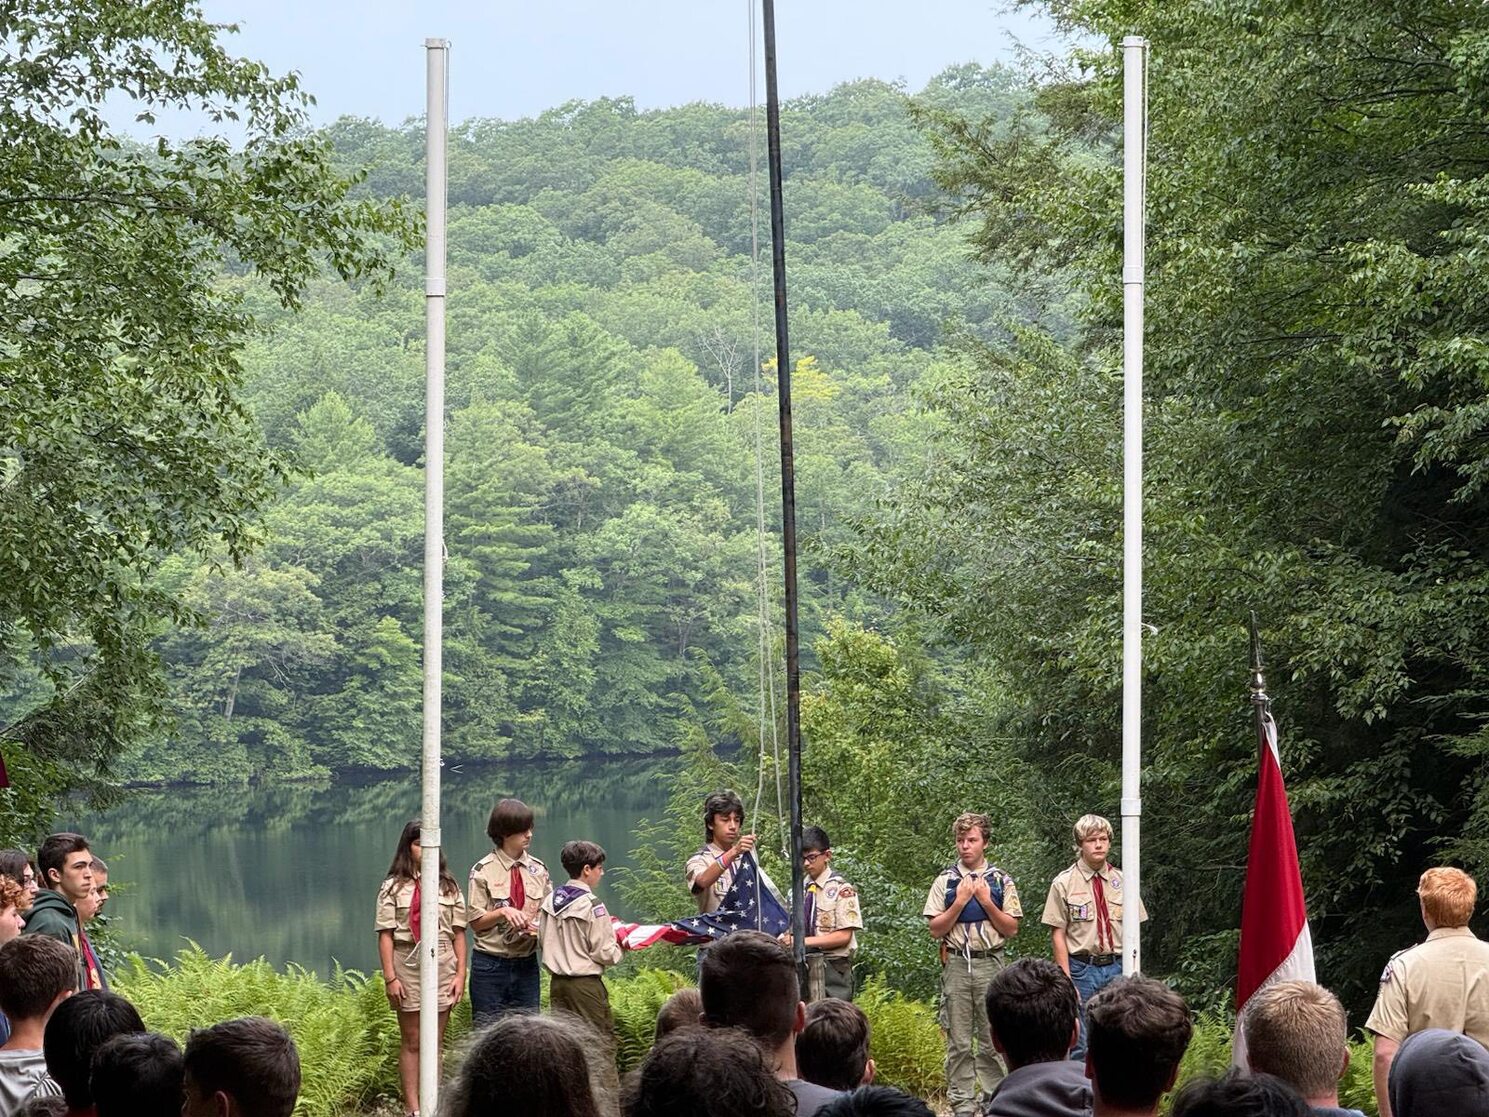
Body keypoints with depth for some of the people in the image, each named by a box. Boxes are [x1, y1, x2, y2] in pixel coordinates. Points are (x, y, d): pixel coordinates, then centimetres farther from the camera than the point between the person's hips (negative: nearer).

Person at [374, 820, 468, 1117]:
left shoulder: (448, 887, 9)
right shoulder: (394, 887, 2)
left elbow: (459, 933, 8)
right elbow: (385, 934, -3)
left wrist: (461, 973, 0)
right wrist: (390, 977, -10)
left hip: (442, 965, 2)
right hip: (408, 964, -2)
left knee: (435, 1041, 4)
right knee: (411, 1040, 2)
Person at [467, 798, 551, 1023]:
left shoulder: (538, 869, 6)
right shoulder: (484, 871, -5)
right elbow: (475, 922, -4)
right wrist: (502, 912, -20)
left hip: (526, 964, 4)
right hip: (490, 966, -4)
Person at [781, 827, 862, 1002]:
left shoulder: (841, 889, -7)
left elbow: (844, 936, -12)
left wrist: (804, 941, -16)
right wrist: (787, 938, -6)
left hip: (832, 968, -5)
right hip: (804, 966, 5)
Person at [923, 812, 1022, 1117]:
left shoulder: (1001, 881, 5)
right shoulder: (946, 880, 6)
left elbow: (1011, 929, 3)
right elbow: (936, 929, 2)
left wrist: (987, 902, -8)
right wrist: (960, 901, -9)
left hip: (991, 965, -1)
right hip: (956, 964, 1)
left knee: (992, 1040, 1)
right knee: (958, 1042, 3)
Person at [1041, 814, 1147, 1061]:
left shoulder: (1122, 881, 7)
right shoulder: (1064, 884, -2)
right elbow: (1058, 935, -3)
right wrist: (1067, 980, -9)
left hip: (1117, 968, 3)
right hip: (1082, 968, -3)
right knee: (1080, 1046, 0)